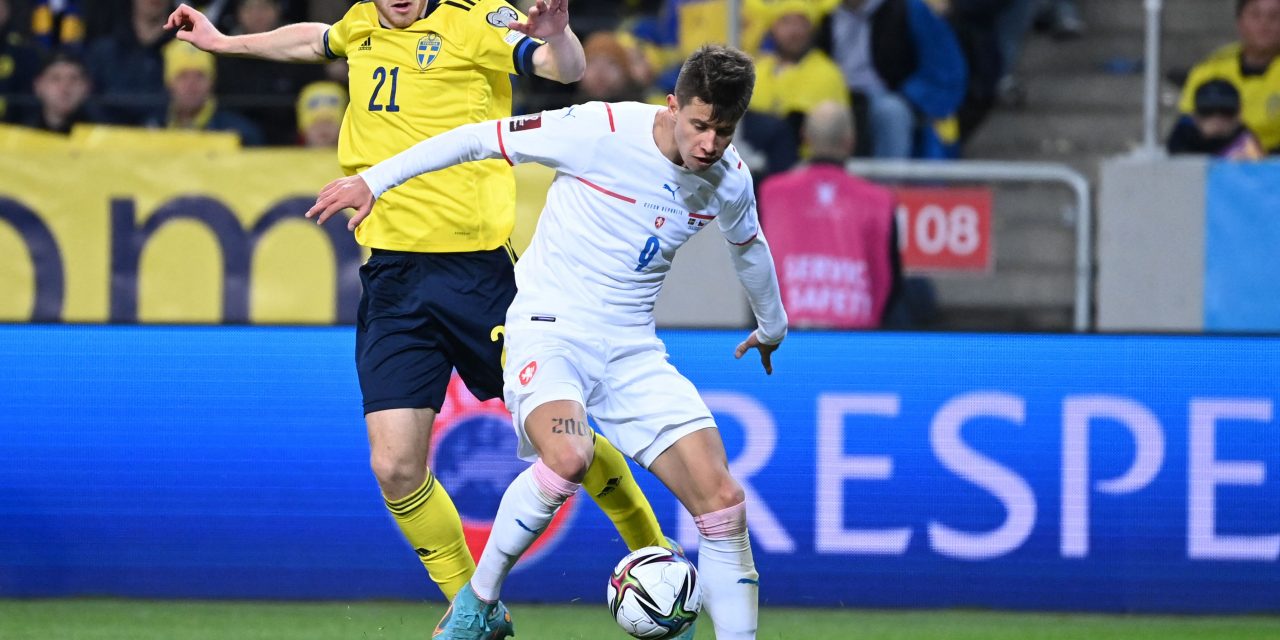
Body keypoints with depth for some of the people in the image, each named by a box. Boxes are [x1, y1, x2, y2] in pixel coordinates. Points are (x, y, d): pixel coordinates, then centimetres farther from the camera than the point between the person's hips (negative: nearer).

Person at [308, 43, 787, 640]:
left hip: (633, 349, 5)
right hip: (550, 328, -5)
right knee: (566, 456, -34)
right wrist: (373, 180, -5)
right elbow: (481, 138, -7)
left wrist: (772, 325, 42)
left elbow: (749, 248, 25)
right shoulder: (602, 131, -16)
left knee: (723, 501, -9)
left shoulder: (729, 181, 1)